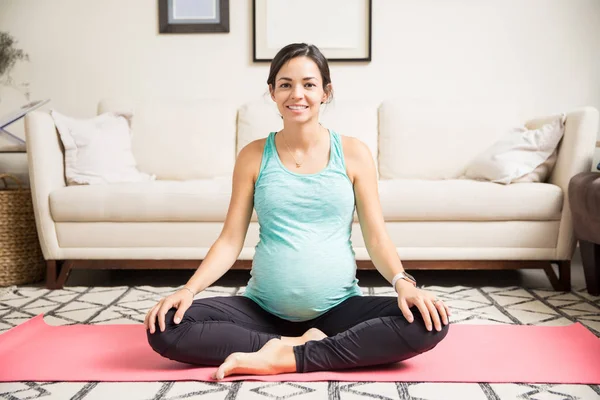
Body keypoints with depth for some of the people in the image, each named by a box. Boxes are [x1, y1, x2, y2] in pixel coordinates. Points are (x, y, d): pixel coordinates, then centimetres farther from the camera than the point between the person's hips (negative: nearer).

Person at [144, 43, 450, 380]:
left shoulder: (354, 153, 1)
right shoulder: (254, 156, 4)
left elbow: (377, 238, 0)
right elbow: (230, 240, 3)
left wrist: (403, 282, -19)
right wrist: (188, 289, -12)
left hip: (339, 308, 0)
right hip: (263, 309, 1)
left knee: (429, 322, -26)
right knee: (165, 328, -20)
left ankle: (286, 358, -20)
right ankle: (304, 343, -15)